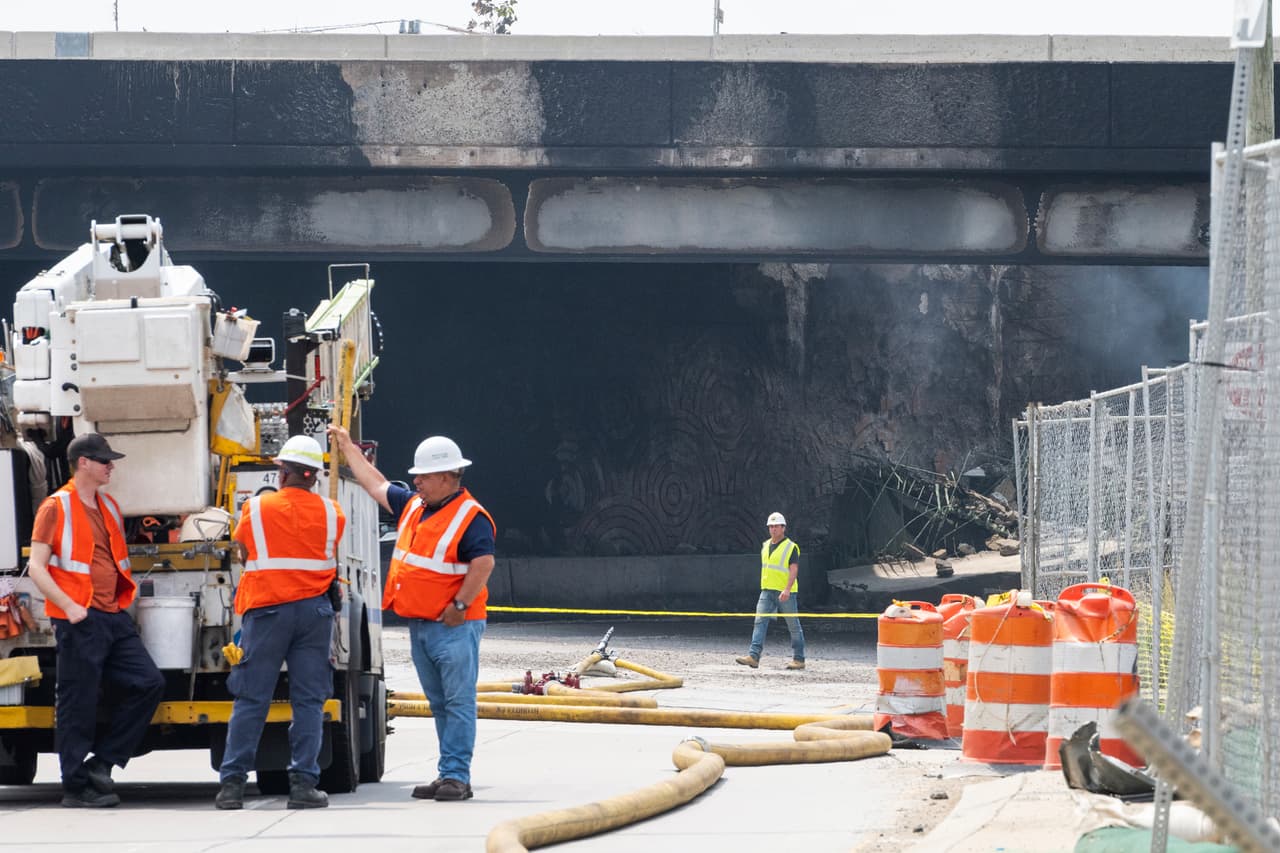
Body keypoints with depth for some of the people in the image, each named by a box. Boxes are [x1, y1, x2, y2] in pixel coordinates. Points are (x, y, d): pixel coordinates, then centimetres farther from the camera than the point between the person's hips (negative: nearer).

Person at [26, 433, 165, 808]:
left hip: (114, 618, 7)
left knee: (148, 682, 0)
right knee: (78, 705, -4)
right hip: (79, 622, -7)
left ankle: (101, 762, 7)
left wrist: (125, 598, 16)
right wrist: (68, 606, -20)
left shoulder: (108, 507, 17)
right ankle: (76, 788, 3)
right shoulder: (56, 508, -5)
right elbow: (37, 566, -10)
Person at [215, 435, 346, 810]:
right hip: (314, 610, 1)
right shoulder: (331, 513, 3)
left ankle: (232, 782, 0)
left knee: (251, 699, 1)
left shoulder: (256, 509, -2)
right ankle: (303, 783, -2)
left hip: (266, 609, -1)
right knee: (308, 700, 3)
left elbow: (242, 553, 11)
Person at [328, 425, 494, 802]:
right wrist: (347, 446, 34)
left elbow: (483, 564, -20)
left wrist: (459, 605, -21)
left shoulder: (472, 517, -12)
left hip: (454, 627, -9)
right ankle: (448, 774, 12)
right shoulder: (413, 507, 14)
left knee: (458, 702, -9)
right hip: (419, 626, 9)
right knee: (440, 705, 10)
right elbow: (376, 485, 28)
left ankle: (456, 775, -12)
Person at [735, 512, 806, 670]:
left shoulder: (791, 547, -7)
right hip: (767, 591, 6)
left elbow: (794, 570, -16)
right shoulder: (765, 546, 13)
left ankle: (799, 659, 12)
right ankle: (753, 656, -18)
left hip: (785, 593, -6)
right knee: (760, 621, -9)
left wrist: (787, 589, -28)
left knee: (793, 626, 4)